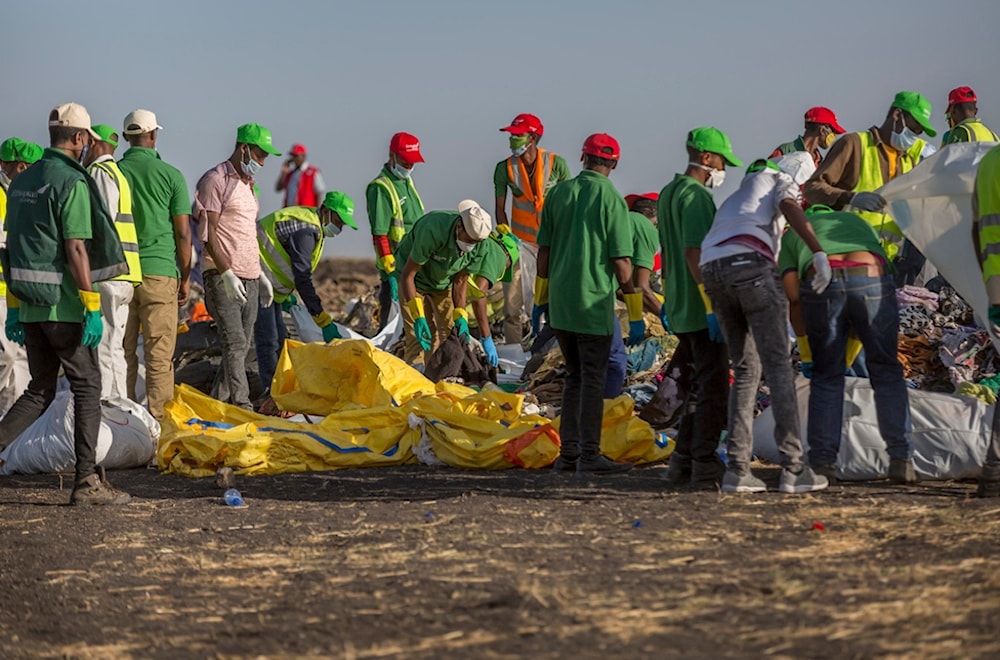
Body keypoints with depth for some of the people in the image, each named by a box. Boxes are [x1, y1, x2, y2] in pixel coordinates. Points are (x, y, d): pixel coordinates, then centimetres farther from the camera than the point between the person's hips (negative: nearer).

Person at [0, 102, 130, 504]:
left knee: (41, 389, 16)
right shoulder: (71, 183, -13)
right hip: (63, 305, -7)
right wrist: (92, 308, -17)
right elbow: (76, 250, -18)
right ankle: (87, 481, 1)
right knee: (87, 386, 2)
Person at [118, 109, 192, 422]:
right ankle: (157, 419, -2)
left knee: (122, 352, 9)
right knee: (159, 355, 0)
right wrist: (186, 277, 7)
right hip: (159, 271, -3)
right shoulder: (170, 175, -2)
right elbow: (183, 233, -2)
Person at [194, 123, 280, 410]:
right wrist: (227, 273, -21)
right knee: (235, 343, -15)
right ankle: (241, 407, -20)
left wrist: (260, 274, 23)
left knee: (242, 346, 6)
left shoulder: (248, 184, 20)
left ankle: (218, 403, 12)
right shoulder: (215, 181, -7)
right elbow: (207, 234, -13)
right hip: (222, 277, -9)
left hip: (248, 278, 9)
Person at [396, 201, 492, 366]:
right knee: (417, 338, -17)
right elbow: (407, 275, -32)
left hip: (443, 282, 5)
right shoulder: (433, 232, -39)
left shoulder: (479, 245, -21)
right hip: (415, 280, -5)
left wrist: (461, 318, -19)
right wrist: (418, 317, -38)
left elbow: (461, 281, -7)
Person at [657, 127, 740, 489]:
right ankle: (705, 467, -6)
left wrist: (668, 298, 28)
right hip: (701, 309, -10)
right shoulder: (696, 196, -14)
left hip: (680, 309, 10)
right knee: (713, 388, -6)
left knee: (697, 388, 16)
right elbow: (694, 253, -22)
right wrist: (712, 305, -23)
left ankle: (683, 464, 18)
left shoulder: (668, 193, 15)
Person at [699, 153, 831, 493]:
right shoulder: (780, 181, 17)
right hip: (750, 264, -7)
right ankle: (793, 468, -11)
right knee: (778, 365, -6)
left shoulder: (737, 196, 40)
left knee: (746, 369, 13)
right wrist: (819, 252, -18)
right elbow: (790, 208, -7)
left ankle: (737, 468, 4)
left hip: (713, 270, 7)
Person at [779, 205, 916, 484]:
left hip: (821, 284, -1)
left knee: (826, 375, 13)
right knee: (886, 370, 13)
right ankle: (900, 459, 8)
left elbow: (793, 298, 19)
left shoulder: (791, 236, 33)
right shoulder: (859, 222, 40)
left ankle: (822, 462, 9)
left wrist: (804, 336, 33)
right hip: (870, 281, 1)